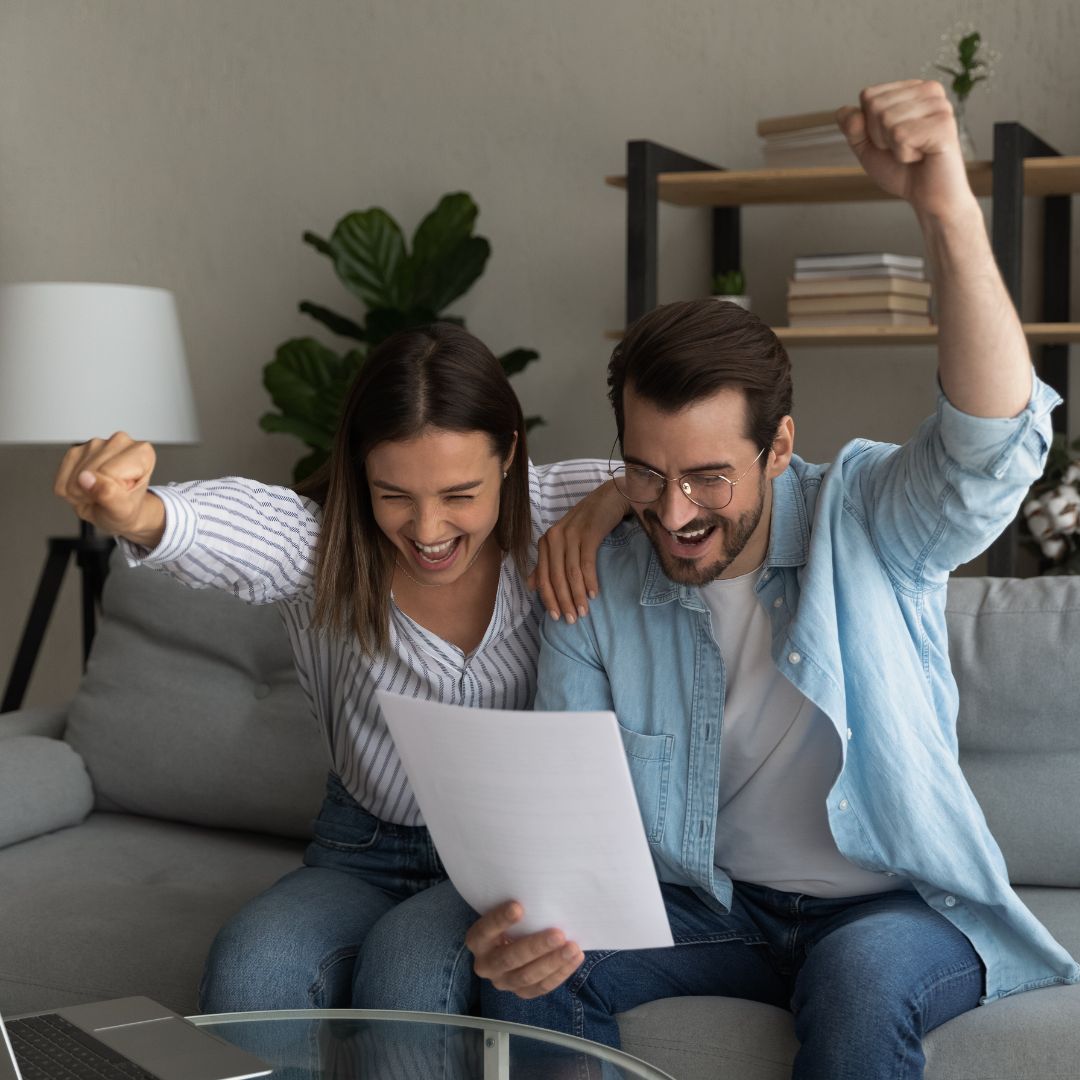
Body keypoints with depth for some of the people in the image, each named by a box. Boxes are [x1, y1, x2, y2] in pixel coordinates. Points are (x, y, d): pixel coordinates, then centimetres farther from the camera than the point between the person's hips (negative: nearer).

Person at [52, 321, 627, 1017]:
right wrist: (136, 513, -60)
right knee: (252, 968, -29)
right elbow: (241, 524, -37)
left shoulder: (546, 515, -9)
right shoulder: (325, 546, -13)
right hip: (366, 855, 1)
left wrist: (609, 503, -25)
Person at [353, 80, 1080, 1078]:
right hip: (705, 907, 3)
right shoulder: (595, 592, -4)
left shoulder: (866, 525, -12)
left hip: (894, 909, -2)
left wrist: (948, 208, -48)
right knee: (526, 960, -22)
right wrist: (525, 920, -30)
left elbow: (994, 443, -33)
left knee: (860, 976, -36)